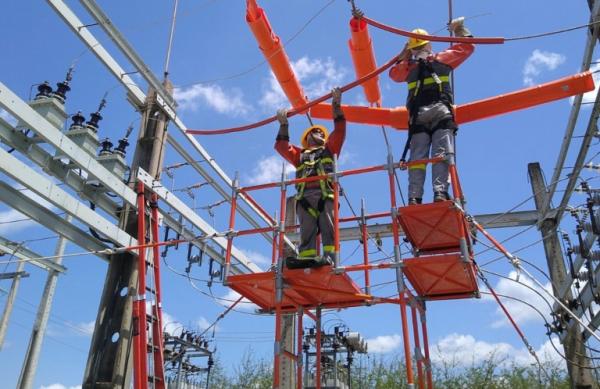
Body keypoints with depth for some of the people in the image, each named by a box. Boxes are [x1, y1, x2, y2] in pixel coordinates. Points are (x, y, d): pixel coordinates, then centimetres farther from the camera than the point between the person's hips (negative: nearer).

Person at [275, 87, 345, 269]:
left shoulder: (329, 149, 33)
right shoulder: (300, 155, 36)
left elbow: (340, 130, 25)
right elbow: (281, 146, 31)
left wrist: (336, 105, 24)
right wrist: (283, 125, 31)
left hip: (325, 193, -1)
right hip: (305, 195, 2)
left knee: (327, 226, -18)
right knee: (306, 230, -14)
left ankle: (329, 256, -32)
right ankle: (305, 258, -29)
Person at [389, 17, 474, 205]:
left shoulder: (408, 66, 18)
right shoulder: (442, 58, 14)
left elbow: (393, 73, 37)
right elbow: (467, 47, 27)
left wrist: (403, 55, 41)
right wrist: (459, 28, 41)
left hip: (417, 117, 2)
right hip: (441, 114, -2)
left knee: (417, 158, -4)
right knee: (442, 154, -12)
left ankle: (414, 197, -15)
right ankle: (440, 192, -29)